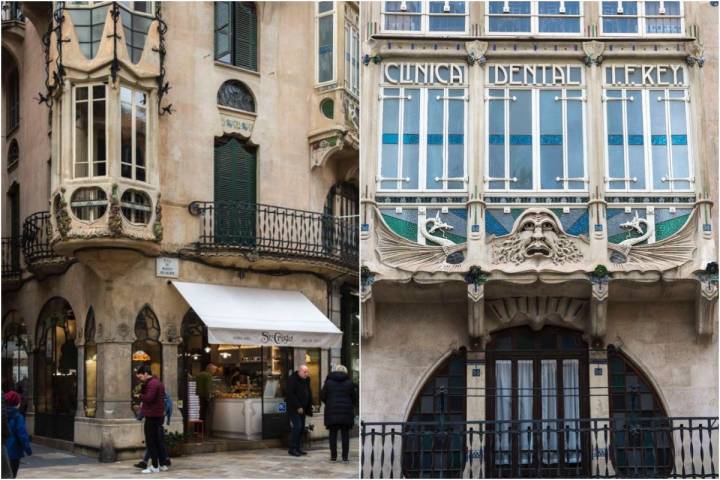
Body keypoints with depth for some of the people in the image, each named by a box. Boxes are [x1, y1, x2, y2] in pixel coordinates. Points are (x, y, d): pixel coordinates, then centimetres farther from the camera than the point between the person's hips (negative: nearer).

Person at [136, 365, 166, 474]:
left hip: (152, 416, -10)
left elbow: (149, 398, -26)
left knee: (150, 441, -6)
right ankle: (162, 464, 21)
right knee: (157, 440, 16)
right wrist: (143, 404, 6)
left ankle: (155, 467, -5)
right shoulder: (158, 382, 19)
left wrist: (140, 395, -9)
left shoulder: (152, 383, -14)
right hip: (159, 415, 10)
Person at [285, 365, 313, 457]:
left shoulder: (306, 380, 12)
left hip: (302, 408, 8)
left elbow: (309, 394, 17)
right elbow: (290, 394, -18)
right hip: (293, 408, -8)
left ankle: (297, 448, 13)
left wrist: (309, 408, 9)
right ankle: (292, 449, -10)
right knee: (297, 426, -15)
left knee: (302, 428, 6)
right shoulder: (292, 379, -12)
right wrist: (298, 407, -19)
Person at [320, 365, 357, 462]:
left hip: (332, 412, 0)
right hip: (346, 413, 0)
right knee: (345, 434, 4)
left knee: (333, 434, 5)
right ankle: (345, 456, 2)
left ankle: (333, 456, 4)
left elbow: (322, 396, 4)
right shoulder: (349, 383, 2)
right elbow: (354, 398, 5)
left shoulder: (328, 382, 2)